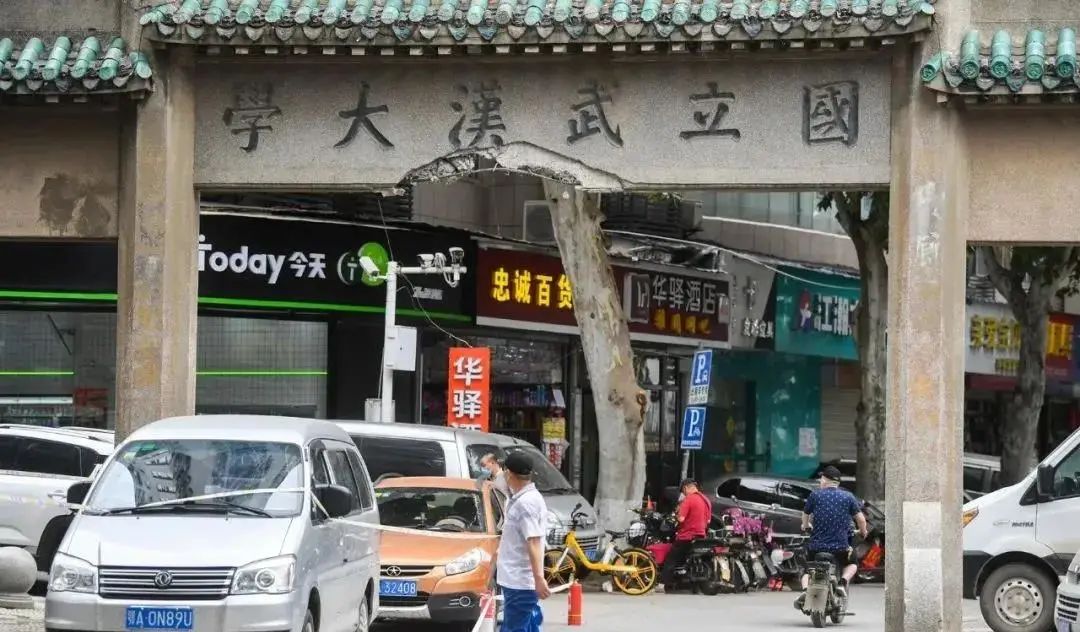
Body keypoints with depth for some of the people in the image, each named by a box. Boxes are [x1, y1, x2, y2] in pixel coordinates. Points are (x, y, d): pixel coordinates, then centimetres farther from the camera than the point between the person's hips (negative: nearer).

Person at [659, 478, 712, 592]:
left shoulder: (689, 499, -14)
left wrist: (677, 512, -2)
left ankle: (666, 584, -12)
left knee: (670, 559, -3)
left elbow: (681, 518, -20)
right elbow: (708, 520, 17)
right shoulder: (706, 500, 10)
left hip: (686, 536, -8)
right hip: (701, 535, 8)